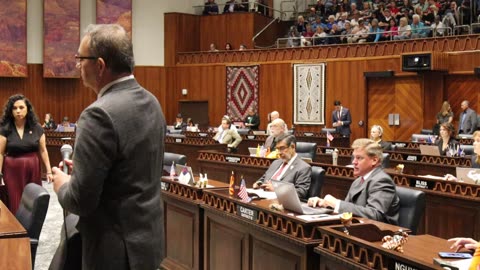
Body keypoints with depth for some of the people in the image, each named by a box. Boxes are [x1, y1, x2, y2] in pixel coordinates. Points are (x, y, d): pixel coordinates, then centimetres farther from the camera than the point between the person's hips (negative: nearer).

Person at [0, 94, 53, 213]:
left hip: (33, 169, 2)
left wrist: (49, 171, 3)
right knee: (15, 204, 1)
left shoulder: (36, 128, 1)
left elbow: (43, 150, 6)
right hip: (13, 170, -2)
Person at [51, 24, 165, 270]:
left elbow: (81, 200, -22)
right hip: (148, 237, 8)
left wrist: (62, 184, -1)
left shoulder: (100, 115, -23)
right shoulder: (151, 102, 4)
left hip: (118, 249, -8)